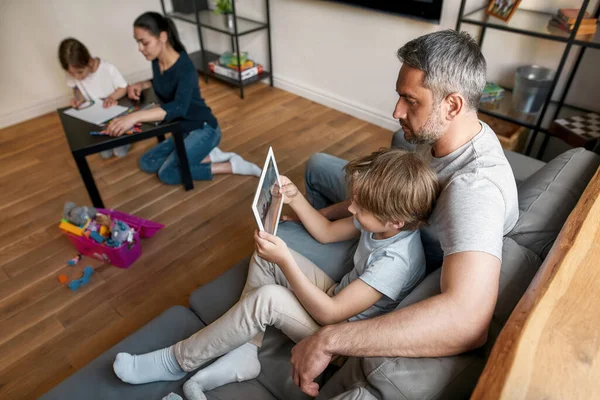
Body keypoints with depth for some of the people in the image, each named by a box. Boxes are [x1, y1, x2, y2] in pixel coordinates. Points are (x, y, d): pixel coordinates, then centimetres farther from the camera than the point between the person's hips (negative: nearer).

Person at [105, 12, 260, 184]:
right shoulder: (156, 61, -4)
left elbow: (179, 107, -45)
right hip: (182, 129, 9)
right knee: (146, 163, 8)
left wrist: (134, 117, -55)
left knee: (168, 173, -15)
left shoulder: (185, 67, -27)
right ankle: (209, 156, 5)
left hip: (204, 128, -9)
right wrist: (142, 85, -2)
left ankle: (231, 165, -7)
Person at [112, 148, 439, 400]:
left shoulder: (396, 262, -32)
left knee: (267, 299, -31)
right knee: (264, 257, -5)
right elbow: (327, 233, 7)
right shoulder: (383, 221, -9)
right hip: (339, 298, 8)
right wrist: (295, 198, -3)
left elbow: (329, 314, -28)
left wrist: (285, 260, -33)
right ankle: (244, 352, -4)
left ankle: (176, 361, -9)